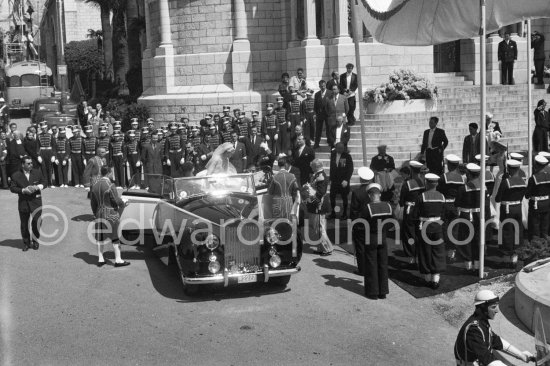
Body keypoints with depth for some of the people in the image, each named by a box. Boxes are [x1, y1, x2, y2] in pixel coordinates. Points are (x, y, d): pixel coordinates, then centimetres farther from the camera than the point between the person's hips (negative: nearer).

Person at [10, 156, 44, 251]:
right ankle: (26, 243, 20)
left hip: (36, 201, 1)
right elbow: (12, 188, -4)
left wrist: (38, 187, -11)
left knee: (36, 222, -2)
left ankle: (35, 241, 18)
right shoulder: (16, 175, -3)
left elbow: (43, 183, 11)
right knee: (24, 224, 6)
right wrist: (23, 190, -19)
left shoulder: (37, 173, 4)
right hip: (23, 202, -1)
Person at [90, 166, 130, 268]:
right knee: (114, 237, 1)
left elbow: (93, 203, 10)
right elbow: (117, 201, -17)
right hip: (111, 215, -7)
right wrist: (123, 204, 4)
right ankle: (118, 260, 6)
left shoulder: (95, 186, 4)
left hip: (100, 214, 7)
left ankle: (100, 260, 16)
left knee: (100, 237, 11)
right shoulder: (110, 186, -18)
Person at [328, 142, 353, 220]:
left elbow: (350, 169, -9)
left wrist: (346, 180, -16)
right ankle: (333, 213, 16)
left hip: (343, 181, -4)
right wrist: (331, 178, 7)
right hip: (334, 180, 4)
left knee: (344, 197, 6)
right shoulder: (333, 154, 3)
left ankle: (344, 214, 17)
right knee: (332, 196, 3)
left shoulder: (347, 156, -9)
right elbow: (331, 166, 10)